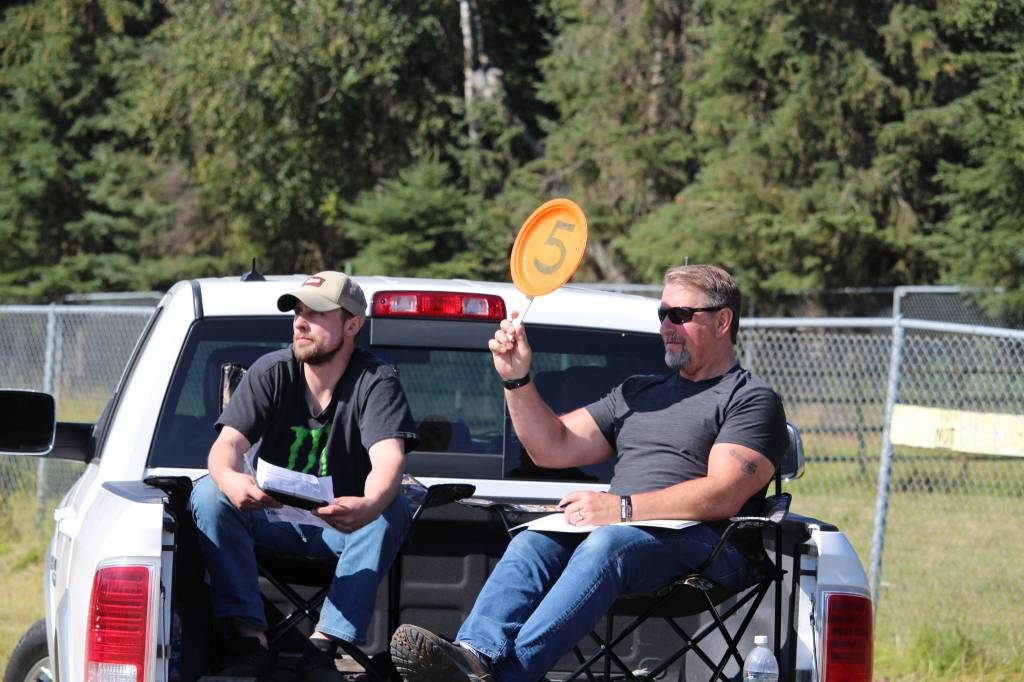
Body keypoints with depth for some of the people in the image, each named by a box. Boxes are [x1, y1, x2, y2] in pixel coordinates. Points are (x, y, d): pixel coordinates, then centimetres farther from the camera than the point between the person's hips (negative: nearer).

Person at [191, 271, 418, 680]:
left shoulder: (376, 382, -13)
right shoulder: (271, 373, -7)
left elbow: (388, 459, -31)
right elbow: (229, 442, -19)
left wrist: (370, 505, -56)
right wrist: (230, 479, -47)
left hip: (340, 523, -2)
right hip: (272, 514, 2)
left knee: (393, 511, -32)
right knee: (209, 495, -26)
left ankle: (326, 644, -35)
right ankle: (248, 639, -32)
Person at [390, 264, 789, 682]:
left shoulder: (751, 399, 9)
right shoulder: (639, 393, 32)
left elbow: (723, 494, -8)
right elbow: (553, 448, 27)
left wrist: (623, 507, -17)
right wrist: (516, 379, 11)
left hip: (697, 541, -6)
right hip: (613, 528, 6)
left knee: (606, 544, -37)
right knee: (532, 542, -26)